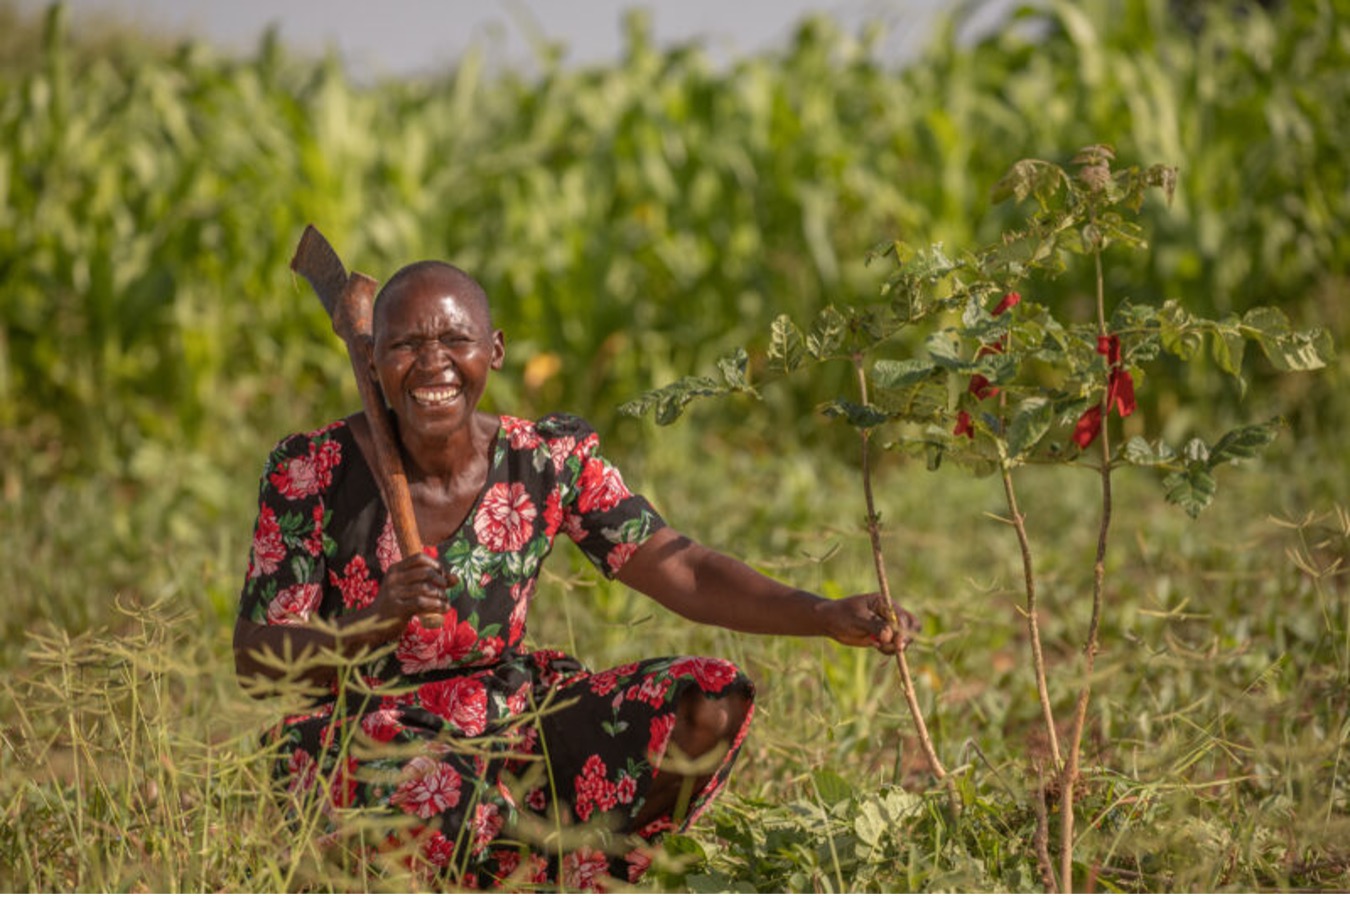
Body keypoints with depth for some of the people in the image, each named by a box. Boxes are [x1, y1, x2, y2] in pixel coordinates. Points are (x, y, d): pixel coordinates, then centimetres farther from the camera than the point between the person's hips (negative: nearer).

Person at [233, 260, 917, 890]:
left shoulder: (547, 461, -5)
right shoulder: (312, 472, -14)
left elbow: (682, 571, -9)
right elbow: (258, 663, -15)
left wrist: (827, 616, -25)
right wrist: (378, 621, -35)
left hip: (506, 718, 4)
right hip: (359, 728, -4)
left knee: (711, 704, -13)